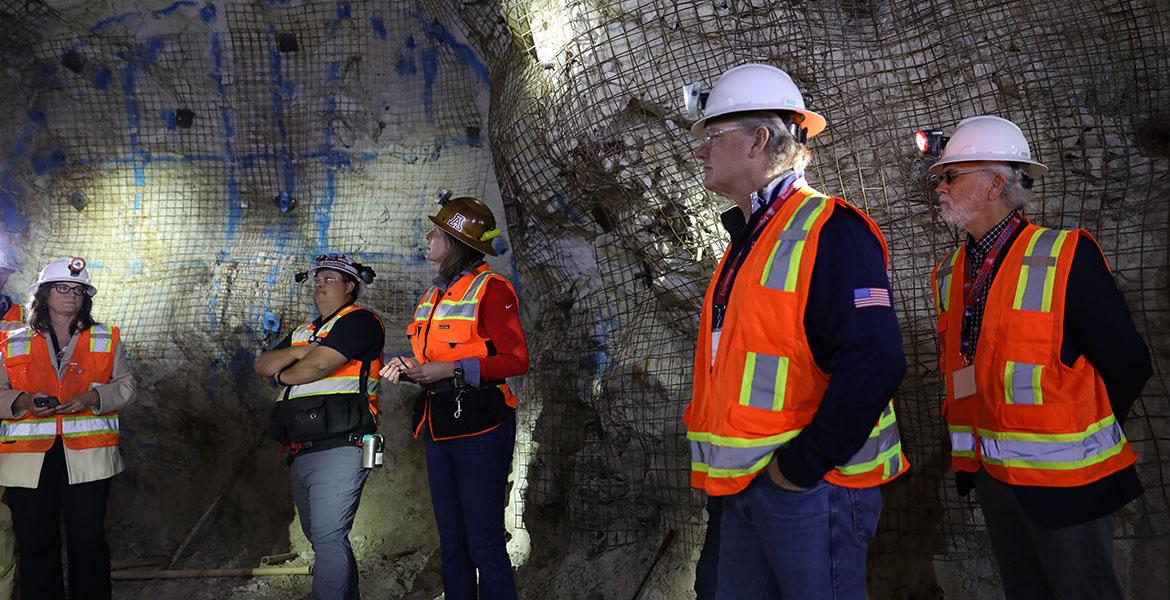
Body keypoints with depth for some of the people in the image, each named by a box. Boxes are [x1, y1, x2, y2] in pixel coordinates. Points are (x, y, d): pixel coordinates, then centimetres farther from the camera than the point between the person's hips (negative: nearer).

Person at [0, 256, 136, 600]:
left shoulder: (105, 340, 11)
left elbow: (127, 387, 9)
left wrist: (93, 397, -10)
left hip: (87, 456, 0)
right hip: (29, 459, 1)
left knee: (89, 540, 1)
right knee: (34, 542, 4)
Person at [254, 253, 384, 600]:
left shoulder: (359, 321, -4)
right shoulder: (302, 332, 24)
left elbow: (317, 364, -15)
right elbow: (263, 365, 13)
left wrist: (282, 375, 5)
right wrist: (296, 352, -6)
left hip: (338, 450, -9)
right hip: (301, 454, 9)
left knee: (327, 539, -15)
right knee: (321, 538, 17)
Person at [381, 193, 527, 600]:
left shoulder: (490, 289, -9)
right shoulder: (433, 295, 17)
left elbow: (516, 360, -15)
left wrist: (451, 370, -20)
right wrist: (409, 368, 3)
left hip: (479, 428, -8)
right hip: (438, 429, 8)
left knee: (484, 544, -5)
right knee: (452, 543, 14)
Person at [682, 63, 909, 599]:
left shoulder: (828, 232, -15)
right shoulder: (747, 239, 15)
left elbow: (875, 365, -26)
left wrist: (802, 466, -20)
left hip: (811, 483, -9)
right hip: (747, 485, 9)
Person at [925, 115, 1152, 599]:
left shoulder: (1065, 258, -14)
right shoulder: (949, 275, 6)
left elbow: (1127, 364, -12)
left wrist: (1081, 435, -1)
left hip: (1063, 480, -6)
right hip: (991, 473, 6)